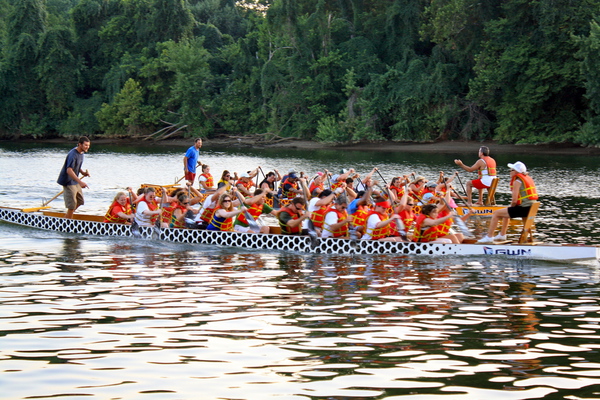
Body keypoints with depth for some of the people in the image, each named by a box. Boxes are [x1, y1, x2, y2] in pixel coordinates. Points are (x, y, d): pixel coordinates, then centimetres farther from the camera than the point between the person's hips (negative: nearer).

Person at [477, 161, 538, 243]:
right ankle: (502, 235, 41)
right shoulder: (528, 178, 17)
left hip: (523, 209, -10)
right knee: (506, 211, 34)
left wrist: (511, 206, 5)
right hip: (530, 208, 10)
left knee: (496, 213, -2)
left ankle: (489, 237, 0)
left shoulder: (517, 181, -11)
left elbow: (514, 200, -16)